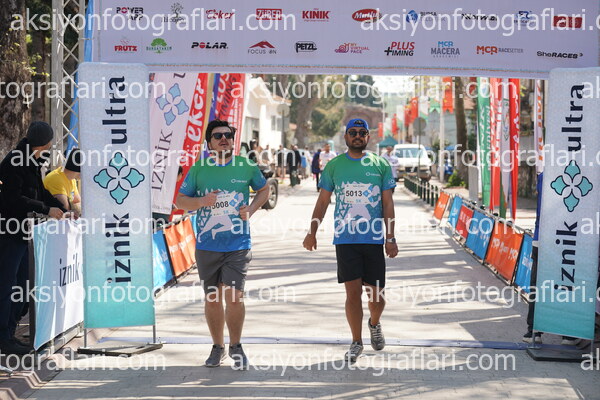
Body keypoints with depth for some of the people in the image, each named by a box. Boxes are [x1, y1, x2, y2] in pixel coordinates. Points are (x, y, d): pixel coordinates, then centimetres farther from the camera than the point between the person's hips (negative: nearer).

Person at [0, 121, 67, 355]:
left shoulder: (32, 163, 15)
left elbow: (40, 192, 24)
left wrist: (64, 210, 16)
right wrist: (46, 209, -16)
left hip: (23, 232, 10)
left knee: (21, 286, 11)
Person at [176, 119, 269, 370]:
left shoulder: (246, 166, 1)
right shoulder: (198, 168, 1)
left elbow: (264, 190, 17)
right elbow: (180, 200, 7)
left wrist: (251, 209, -2)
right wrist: (201, 201, -13)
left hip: (238, 245, -1)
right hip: (207, 246, 2)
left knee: (233, 296, -10)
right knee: (212, 298, 10)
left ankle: (235, 345, 10)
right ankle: (217, 346, 26)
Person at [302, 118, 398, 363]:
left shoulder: (381, 165, 5)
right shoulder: (334, 166, 6)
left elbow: (388, 204, 5)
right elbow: (323, 201, 9)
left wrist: (390, 238, -1)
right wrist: (312, 231, 0)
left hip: (374, 239, 0)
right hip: (345, 239, 0)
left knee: (375, 294, 4)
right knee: (353, 291, -3)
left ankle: (374, 324, 36)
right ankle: (356, 342, 9)